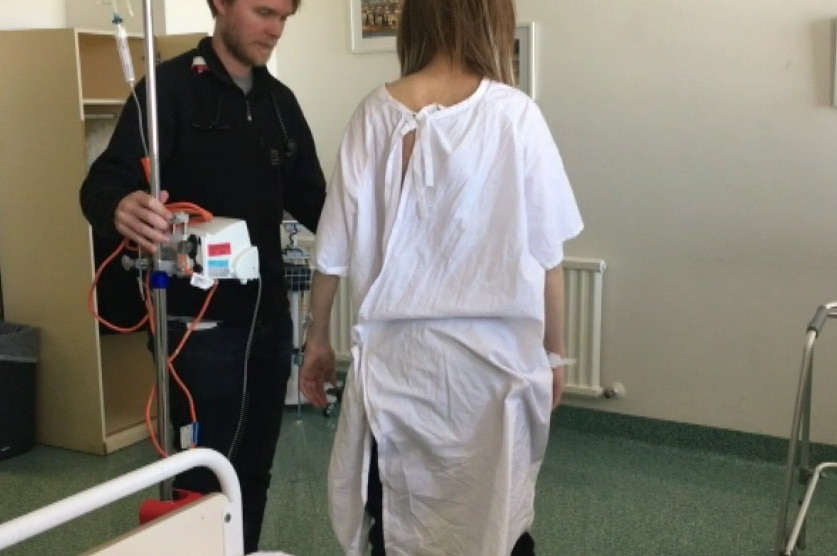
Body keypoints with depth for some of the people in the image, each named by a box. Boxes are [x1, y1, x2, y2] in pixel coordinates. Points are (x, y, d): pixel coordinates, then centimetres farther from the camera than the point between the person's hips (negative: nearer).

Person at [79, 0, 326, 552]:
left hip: (269, 317, 6)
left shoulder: (280, 99, 10)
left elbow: (311, 198, 12)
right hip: (200, 324, -6)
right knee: (205, 478, 4)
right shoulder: (172, 86, -10)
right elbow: (105, 181, -19)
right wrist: (122, 208, -43)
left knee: (254, 473, 16)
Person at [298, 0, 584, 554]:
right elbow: (546, 254, -5)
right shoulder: (514, 114, -8)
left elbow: (337, 247, 0)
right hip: (492, 354, -1)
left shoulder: (377, 113, -3)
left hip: (398, 354, 2)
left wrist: (317, 339, 14)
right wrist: (554, 352, 9)